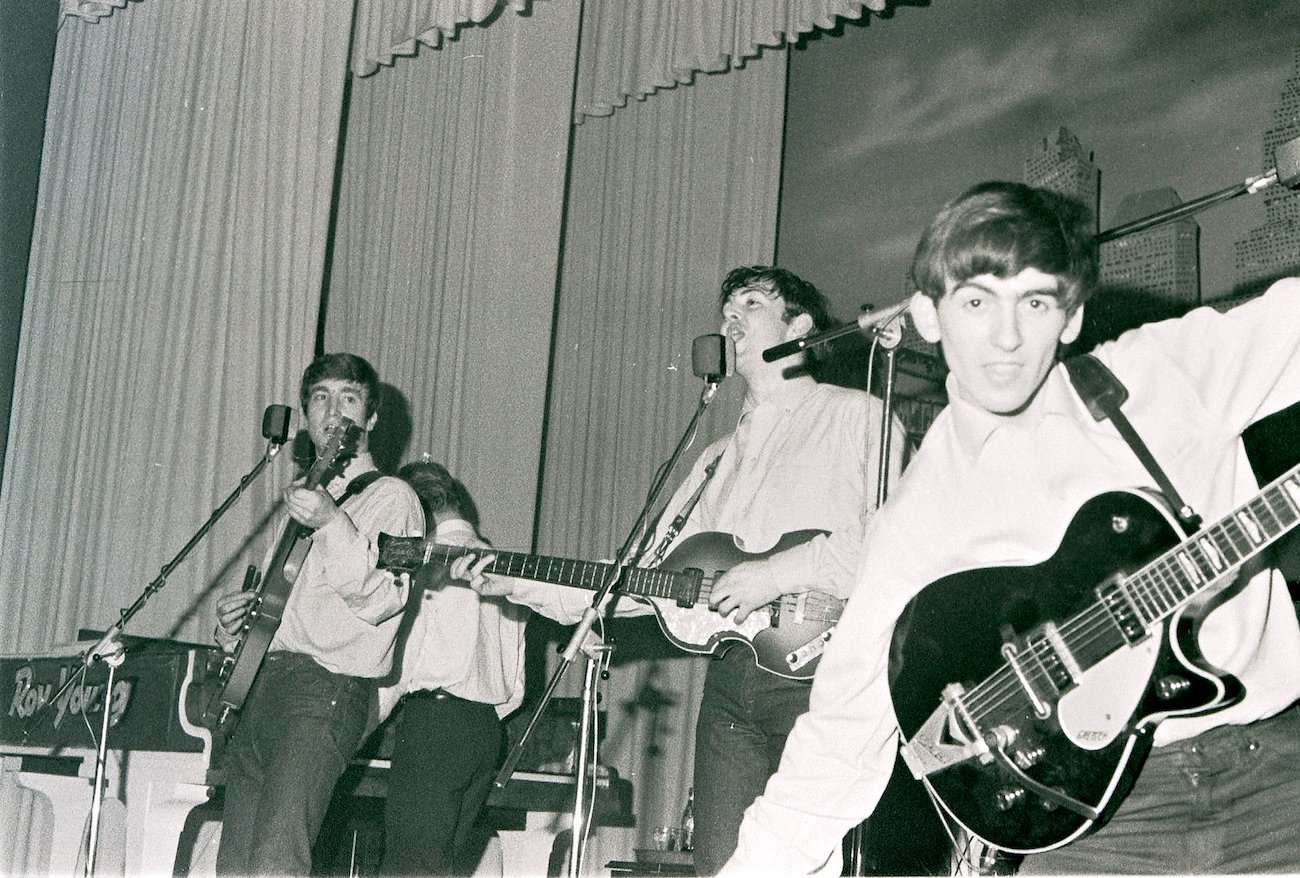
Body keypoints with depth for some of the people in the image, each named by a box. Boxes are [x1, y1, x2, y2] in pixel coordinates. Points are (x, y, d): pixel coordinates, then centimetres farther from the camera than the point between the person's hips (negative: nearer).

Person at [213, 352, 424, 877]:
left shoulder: (389, 497, 3)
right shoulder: (304, 496, 26)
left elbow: (379, 600, -12)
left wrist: (332, 524, -21)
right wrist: (234, 625, 15)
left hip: (325, 690, -8)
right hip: (258, 685, 8)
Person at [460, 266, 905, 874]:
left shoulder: (855, 417, 4)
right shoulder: (718, 458, 25)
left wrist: (786, 572, -17)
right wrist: (524, 585, 11)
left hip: (817, 671, -6)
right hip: (729, 680, 6)